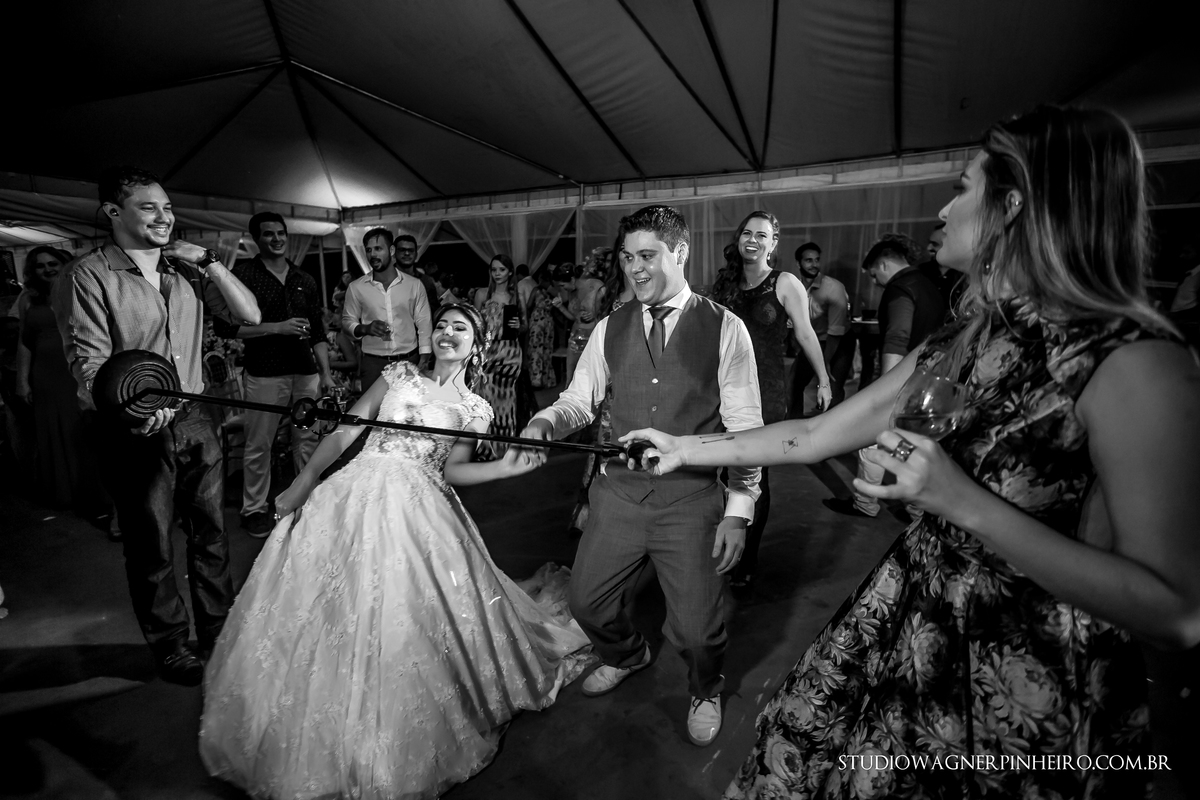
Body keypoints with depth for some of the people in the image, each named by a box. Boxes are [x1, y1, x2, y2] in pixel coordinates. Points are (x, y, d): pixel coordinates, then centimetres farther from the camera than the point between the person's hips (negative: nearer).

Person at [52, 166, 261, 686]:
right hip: (133, 432, -5)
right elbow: (89, 361, -15)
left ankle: (219, 631, 33)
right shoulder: (88, 275, -7)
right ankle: (169, 648, 28)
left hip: (194, 421, 5)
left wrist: (210, 263, -5)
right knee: (151, 545, 9)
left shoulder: (186, 269, 9)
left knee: (210, 531, 15)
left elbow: (249, 316, 3)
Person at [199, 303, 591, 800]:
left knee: (403, 619, -6)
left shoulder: (475, 411, 9)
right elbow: (347, 431, 8)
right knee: (332, 613, 3)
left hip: (416, 509, -2)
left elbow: (450, 471, 4)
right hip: (354, 493, 2)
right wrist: (302, 482, 2)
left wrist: (507, 468, -9)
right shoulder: (399, 375, 12)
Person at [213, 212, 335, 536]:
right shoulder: (243, 275, 1)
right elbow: (224, 326, -7)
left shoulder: (305, 281, 15)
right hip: (264, 373, -3)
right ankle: (254, 509, 18)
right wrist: (277, 328, -14)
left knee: (308, 441, 7)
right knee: (258, 445, 3)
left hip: (306, 372, 4)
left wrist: (326, 373, 7)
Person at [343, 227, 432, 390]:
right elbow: (347, 321, 9)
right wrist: (365, 328, -13)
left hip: (409, 361, 0)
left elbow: (423, 324, 3)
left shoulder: (414, 285, 2)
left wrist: (424, 360, -4)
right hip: (373, 363, 0)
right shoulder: (356, 287, 2)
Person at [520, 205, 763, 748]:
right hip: (618, 493, 4)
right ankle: (626, 656, 52)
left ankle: (705, 691, 44)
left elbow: (745, 427, -5)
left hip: (692, 499, -3)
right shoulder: (610, 329, 4)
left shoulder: (725, 329, -5)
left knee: (695, 629, 5)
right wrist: (544, 423, -16)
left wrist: (738, 511, -8)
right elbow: (579, 399, 7)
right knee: (586, 601, 16)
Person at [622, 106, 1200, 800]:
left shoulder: (1135, 363, -21)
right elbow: (817, 435, 4)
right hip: (911, 630, 6)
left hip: (1033, 695, -5)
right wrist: (690, 450, 8)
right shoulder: (959, 344, 1)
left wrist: (965, 503, -28)